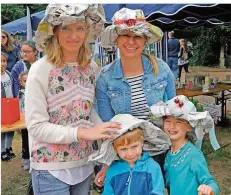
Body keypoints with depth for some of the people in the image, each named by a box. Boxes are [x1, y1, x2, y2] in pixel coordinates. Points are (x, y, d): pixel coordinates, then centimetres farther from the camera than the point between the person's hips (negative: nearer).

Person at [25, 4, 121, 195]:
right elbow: (36, 126, -18)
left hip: (85, 164, 5)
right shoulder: (40, 70, -16)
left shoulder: (92, 67, -1)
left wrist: (107, 135, -8)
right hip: (50, 169, -4)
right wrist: (82, 132, -26)